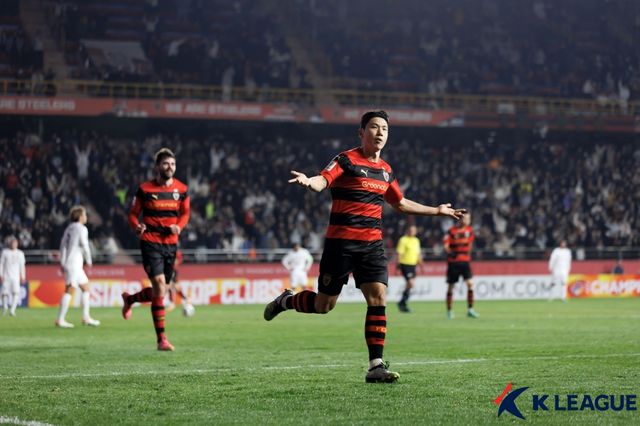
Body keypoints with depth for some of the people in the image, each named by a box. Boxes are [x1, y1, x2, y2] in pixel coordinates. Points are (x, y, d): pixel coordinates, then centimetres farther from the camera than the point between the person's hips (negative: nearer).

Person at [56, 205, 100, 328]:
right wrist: (89, 261, 2)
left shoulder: (69, 228, 16)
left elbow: (63, 245, 13)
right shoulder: (82, 229, -8)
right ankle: (60, 320, -14)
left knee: (85, 288, 15)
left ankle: (86, 317, 17)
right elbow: (84, 246, -11)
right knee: (69, 290, -11)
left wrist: (62, 262, 13)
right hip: (74, 264, -9)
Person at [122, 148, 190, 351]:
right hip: (150, 242, -4)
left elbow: (185, 213, 14)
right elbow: (133, 213, 3)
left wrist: (178, 226, -8)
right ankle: (161, 339, -7)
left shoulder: (182, 189, 5)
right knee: (160, 286, -17)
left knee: (160, 292, 9)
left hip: (171, 243, 4)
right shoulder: (145, 189, -3)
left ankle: (129, 299, 41)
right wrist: (136, 226, -19)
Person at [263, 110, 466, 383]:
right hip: (340, 242, -5)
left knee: (378, 297, -11)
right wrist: (309, 182, -47)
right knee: (323, 305, 1)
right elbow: (323, 181, -23)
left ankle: (376, 366, -9)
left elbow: (401, 204, 29)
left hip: (372, 244, 5)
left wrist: (437, 211, 32)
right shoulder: (346, 160, -6)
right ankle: (285, 301, 33)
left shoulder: (385, 170, 14)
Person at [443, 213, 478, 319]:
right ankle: (449, 310, 14)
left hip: (465, 260, 3)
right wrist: (451, 252, -26)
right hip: (453, 261, -3)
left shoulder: (469, 230, 4)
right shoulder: (452, 230, -9)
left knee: (470, 283, -11)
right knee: (451, 286, 3)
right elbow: (446, 246, -9)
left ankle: (470, 309, -6)